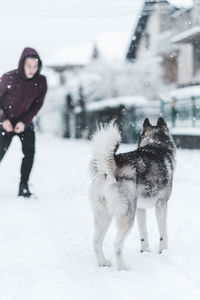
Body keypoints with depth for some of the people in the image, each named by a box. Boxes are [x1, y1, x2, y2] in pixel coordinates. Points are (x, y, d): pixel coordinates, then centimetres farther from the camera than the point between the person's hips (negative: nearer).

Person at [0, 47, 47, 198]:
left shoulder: (41, 82, -11)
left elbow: (37, 105, -4)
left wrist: (24, 122, -15)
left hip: (25, 123, 2)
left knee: (29, 151, -16)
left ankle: (24, 187, -7)